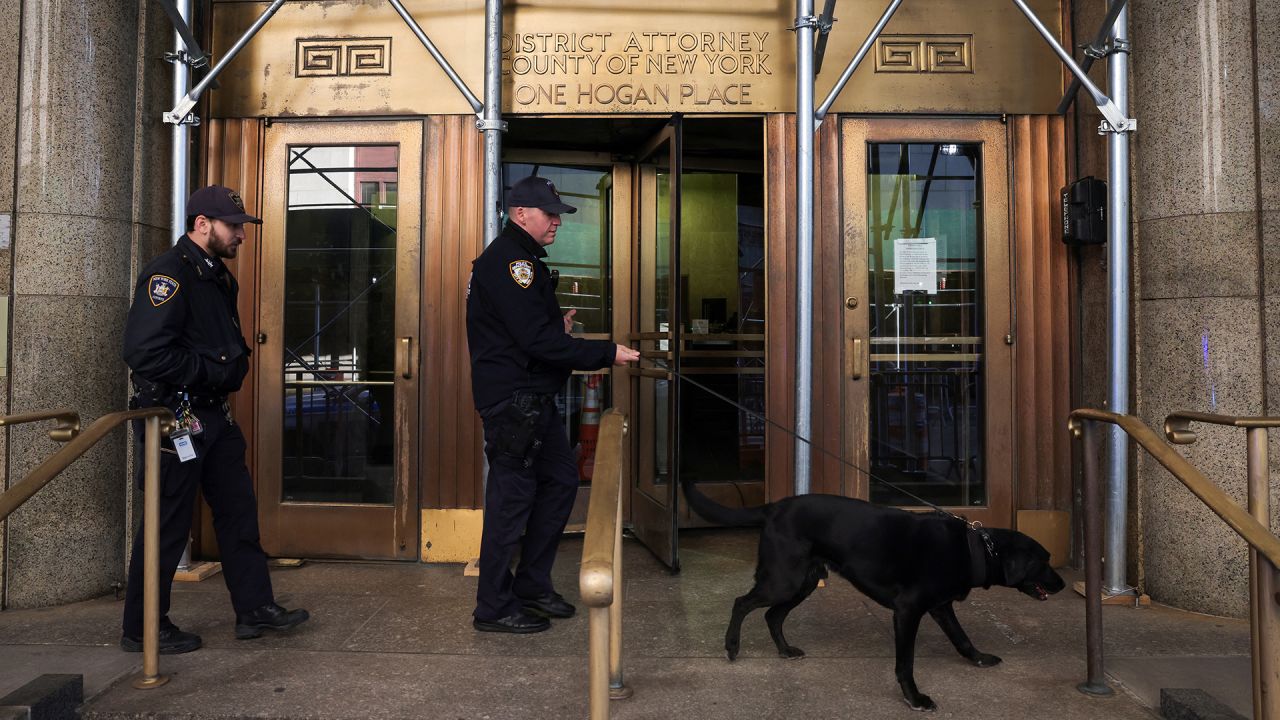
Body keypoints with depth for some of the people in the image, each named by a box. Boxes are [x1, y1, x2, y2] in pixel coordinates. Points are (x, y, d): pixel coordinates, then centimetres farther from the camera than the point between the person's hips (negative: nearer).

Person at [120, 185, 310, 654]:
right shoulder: (168, 275, -16)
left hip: (214, 416, 9)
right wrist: (213, 372, -18)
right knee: (168, 524, 1)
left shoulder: (217, 276, 15)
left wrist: (237, 361, 6)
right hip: (176, 418, -9)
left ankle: (255, 609, 21)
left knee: (239, 511, 11)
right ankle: (143, 629, 17)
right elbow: (144, 352, -26)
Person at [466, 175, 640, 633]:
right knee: (511, 497, -3)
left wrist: (556, 326, 8)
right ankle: (494, 608, 10)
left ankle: (531, 585, 26)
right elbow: (539, 341, -23)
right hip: (513, 401, -11)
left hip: (533, 398, 11)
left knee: (560, 481, 15)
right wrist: (606, 354, -20)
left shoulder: (519, 259, 19)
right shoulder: (509, 260, -16)